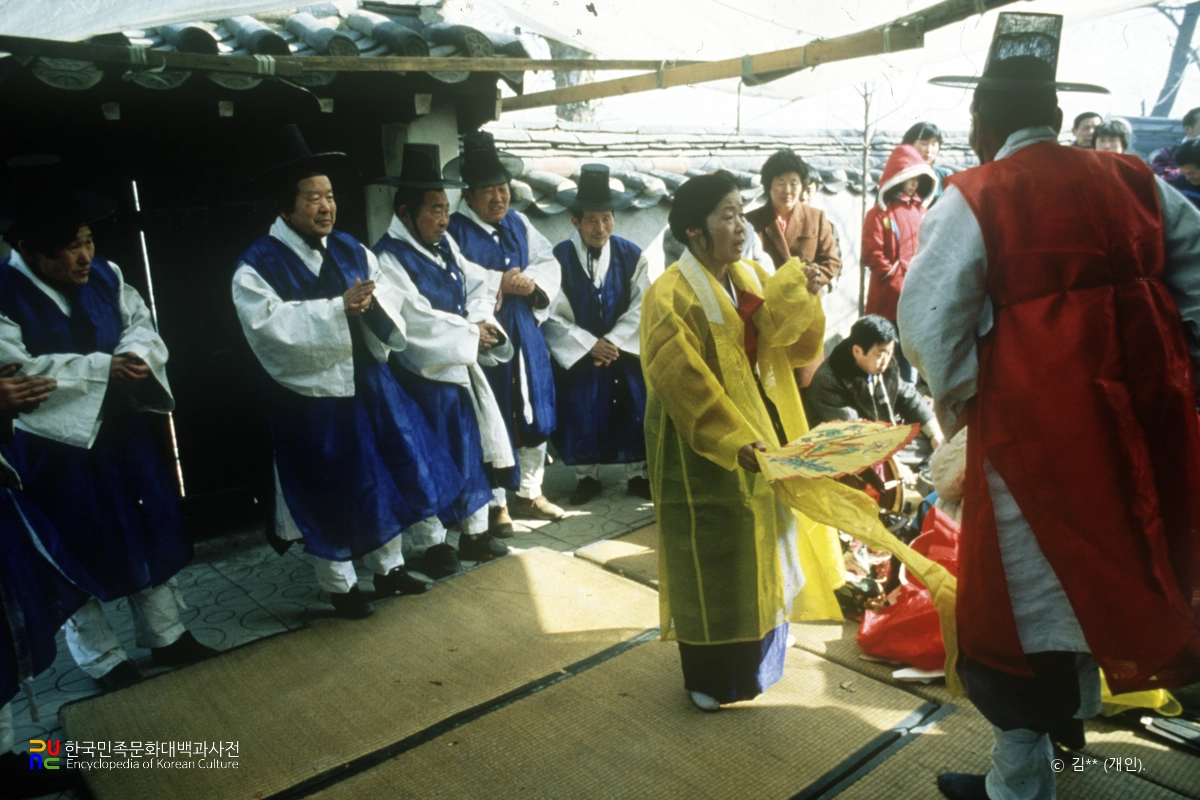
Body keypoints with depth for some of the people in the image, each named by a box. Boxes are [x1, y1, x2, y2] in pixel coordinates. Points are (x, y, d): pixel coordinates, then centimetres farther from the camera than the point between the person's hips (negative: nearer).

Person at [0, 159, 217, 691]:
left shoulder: (104, 275, -1)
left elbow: (141, 324, 3)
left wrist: (134, 355, -20)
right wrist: (102, 367, -26)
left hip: (121, 433, 6)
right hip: (53, 449, -5)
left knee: (151, 534, 15)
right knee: (77, 557, 9)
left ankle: (166, 638, 33)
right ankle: (106, 664, 28)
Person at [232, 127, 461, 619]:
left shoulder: (351, 251, 7)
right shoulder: (257, 266, -10)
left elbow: (393, 301, 2)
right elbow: (271, 325, -23)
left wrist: (372, 302, -21)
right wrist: (339, 308, -30)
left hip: (368, 386, 6)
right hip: (311, 399, -5)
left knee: (388, 475, 14)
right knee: (327, 493, 7)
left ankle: (389, 568, 34)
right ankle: (340, 586, 28)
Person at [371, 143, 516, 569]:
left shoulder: (444, 244, 7)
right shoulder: (389, 258, -17)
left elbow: (478, 283, 8)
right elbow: (417, 322, -23)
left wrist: (479, 322, -12)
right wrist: (469, 334, -12)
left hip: (463, 366, 8)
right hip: (424, 376, -8)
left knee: (474, 449, 15)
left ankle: (475, 532, 31)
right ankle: (429, 544, 21)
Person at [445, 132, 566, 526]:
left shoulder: (519, 223, 11)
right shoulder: (454, 230, -9)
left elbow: (549, 262, 11)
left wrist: (533, 280, -10)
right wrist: (500, 283, -22)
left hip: (525, 332, 6)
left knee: (536, 412, 13)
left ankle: (530, 494, 31)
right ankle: (495, 505, 18)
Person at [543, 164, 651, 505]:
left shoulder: (632, 256, -4)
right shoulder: (559, 258, -11)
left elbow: (641, 307, -4)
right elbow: (553, 315, -11)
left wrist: (613, 342, -12)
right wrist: (590, 344, -14)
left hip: (625, 350, 2)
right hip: (577, 354, -1)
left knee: (635, 410, 5)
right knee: (579, 411, 3)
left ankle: (638, 474, 23)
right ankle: (586, 475, 23)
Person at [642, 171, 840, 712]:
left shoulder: (752, 279, 7)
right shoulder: (670, 296, -15)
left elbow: (799, 344, 0)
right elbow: (685, 384, -21)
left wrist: (797, 293, -17)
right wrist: (733, 440, -25)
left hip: (760, 440, 8)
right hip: (703, 453, -7)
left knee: (761, 550, 18)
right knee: (711, 560, 4)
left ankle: (754, 661, 40)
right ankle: (709, 678, 24)